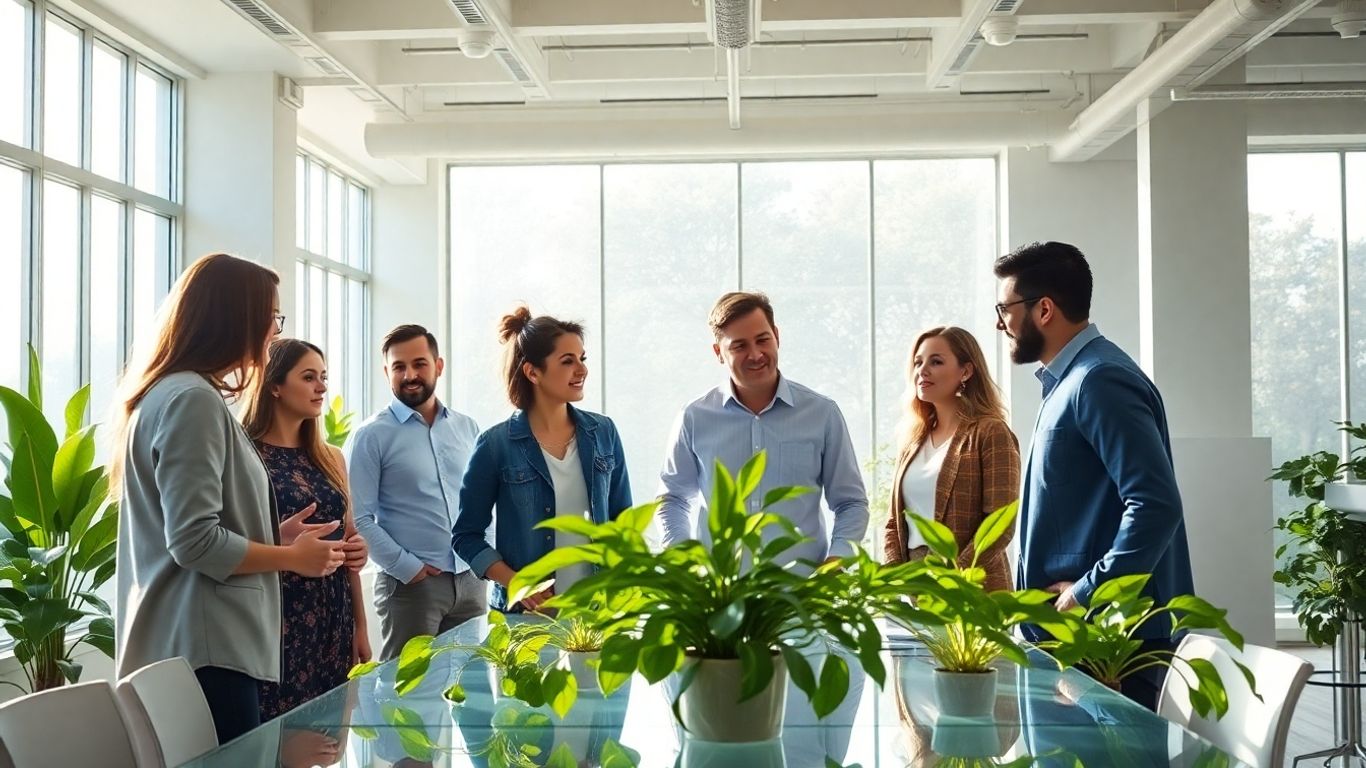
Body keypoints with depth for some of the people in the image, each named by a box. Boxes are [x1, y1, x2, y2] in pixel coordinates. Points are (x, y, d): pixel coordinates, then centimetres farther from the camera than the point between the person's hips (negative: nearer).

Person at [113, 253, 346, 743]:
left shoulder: (173, 393, 17)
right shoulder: (192, 398, -15)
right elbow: (195, 542, -21)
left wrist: (283, 540, 17)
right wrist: (294, 558, -8)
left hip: (200, 644, 10)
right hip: (204, 650, -10)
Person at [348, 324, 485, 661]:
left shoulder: (468, 428, 11)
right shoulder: (372, 436, -3)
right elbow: (359, 519, -8)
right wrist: (408, 568, -11)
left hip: (471, 580, 4)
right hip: (410, 583, -4)